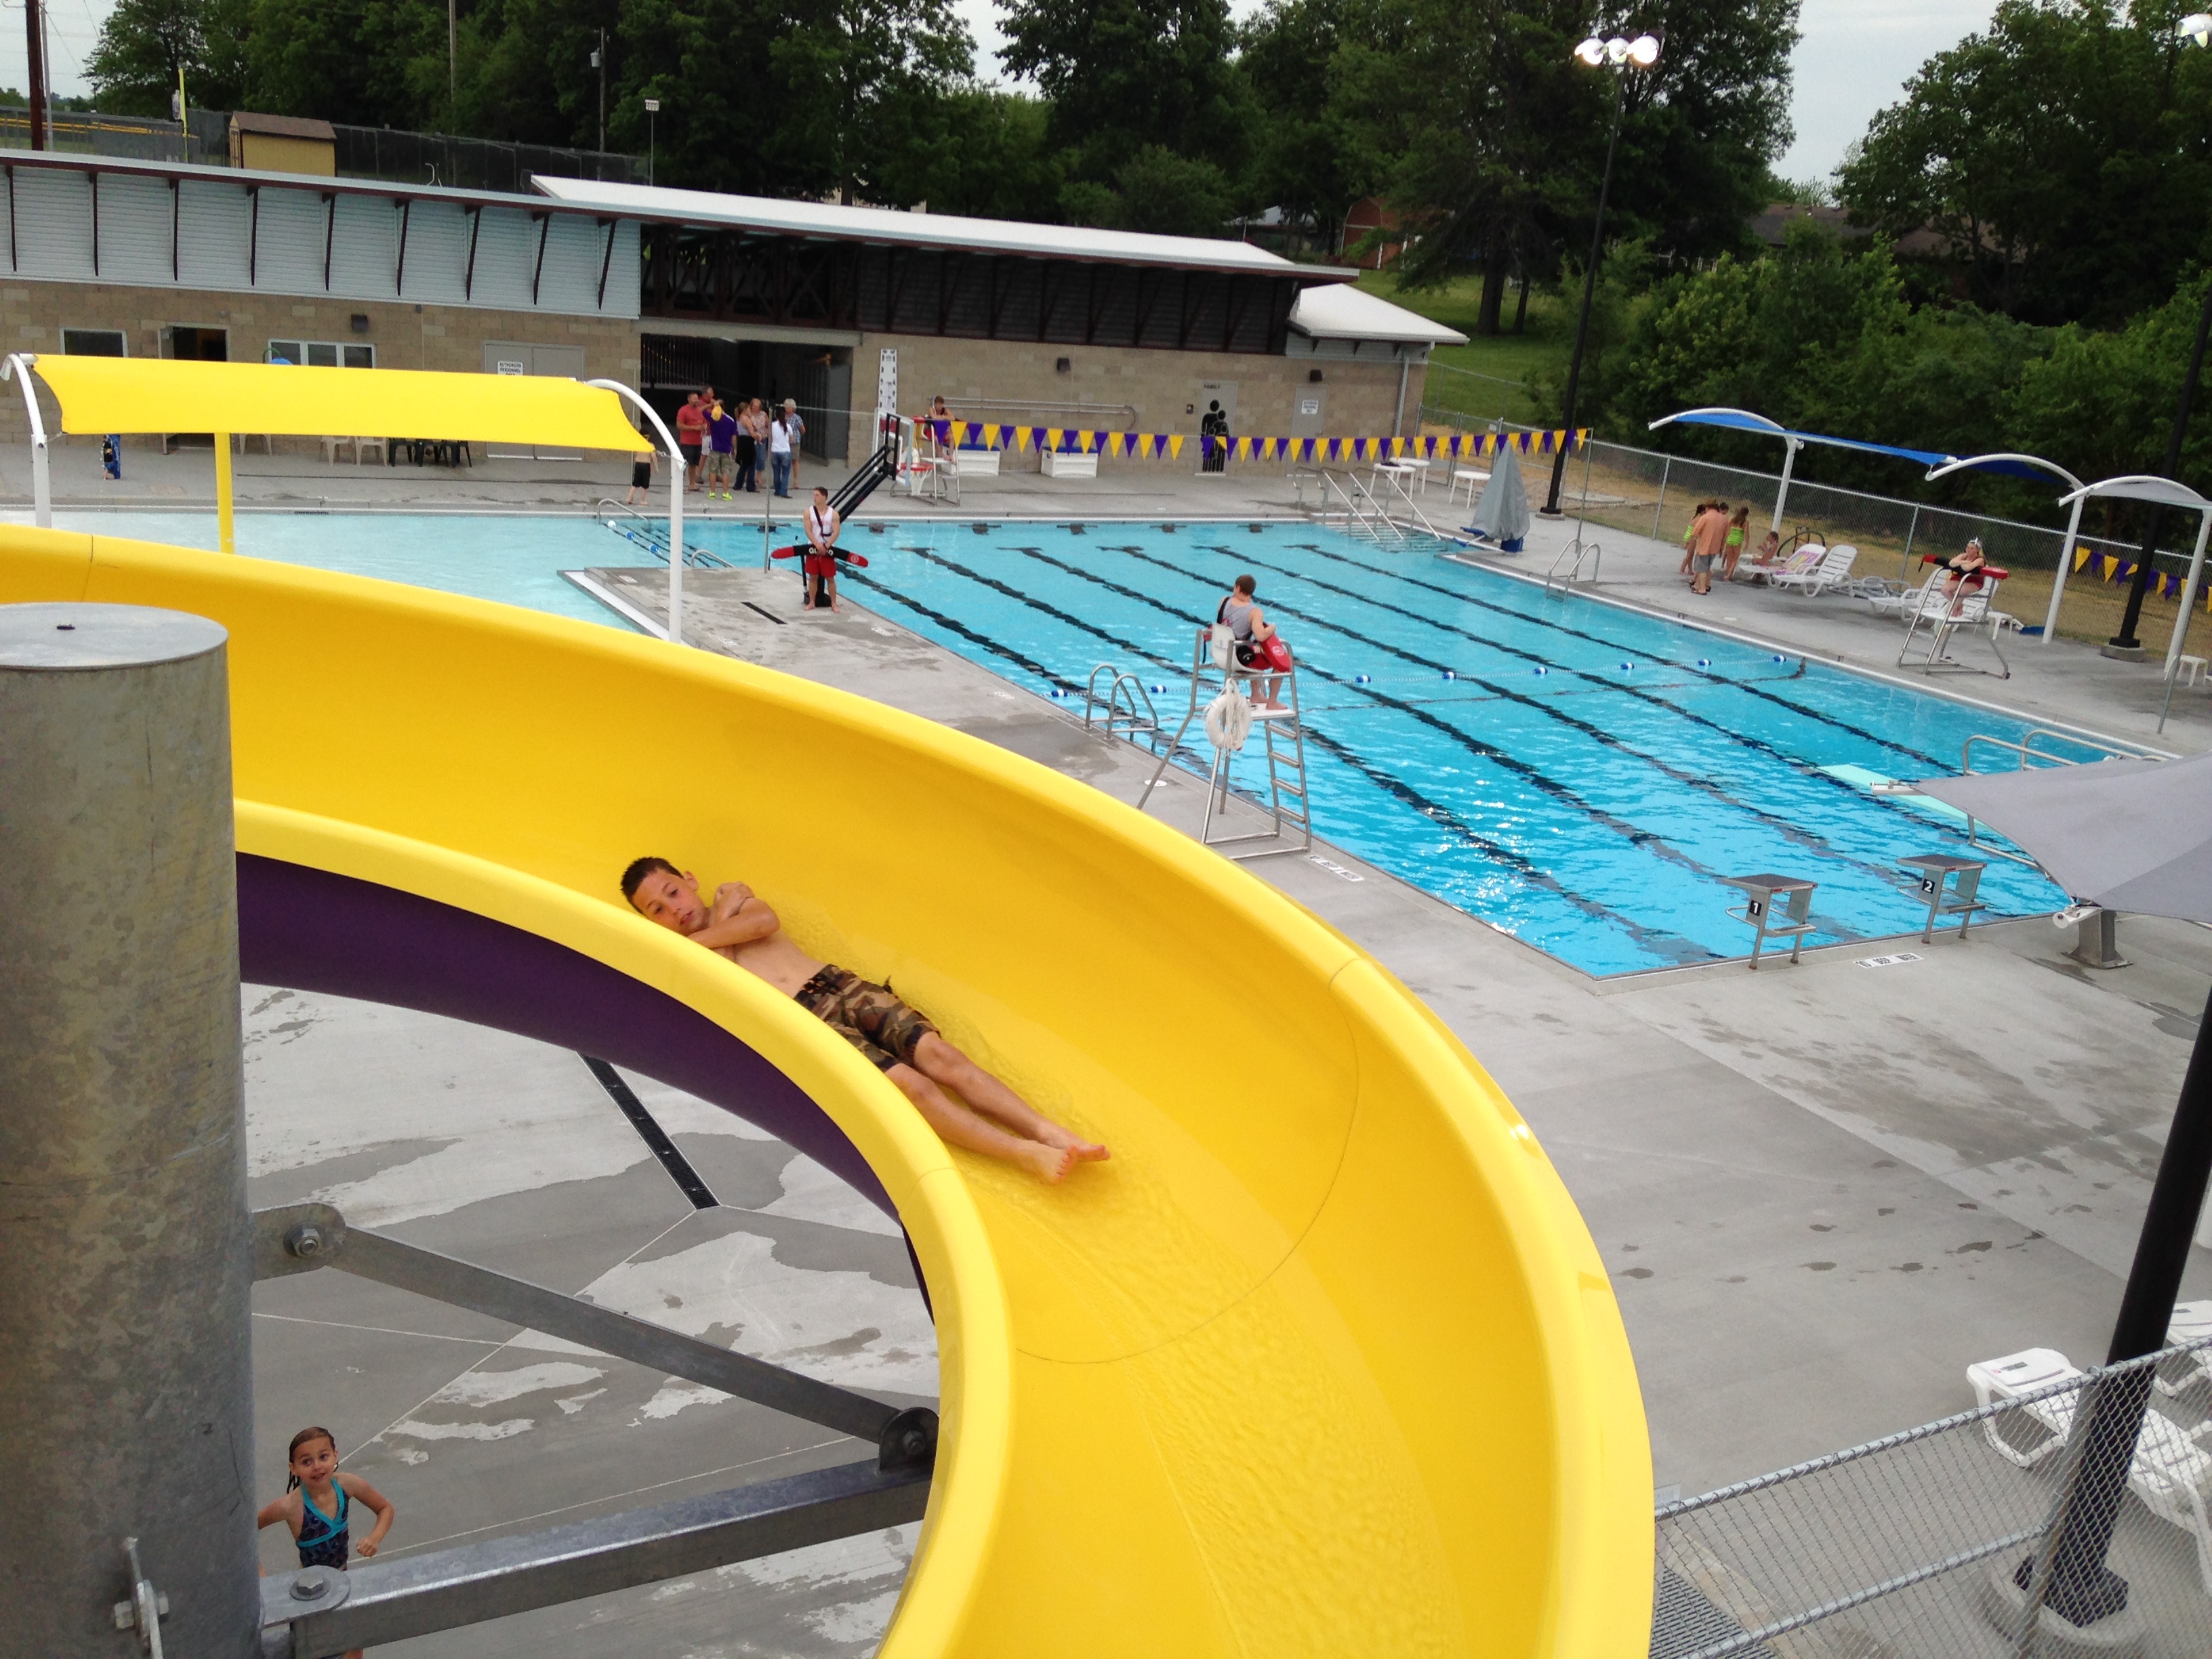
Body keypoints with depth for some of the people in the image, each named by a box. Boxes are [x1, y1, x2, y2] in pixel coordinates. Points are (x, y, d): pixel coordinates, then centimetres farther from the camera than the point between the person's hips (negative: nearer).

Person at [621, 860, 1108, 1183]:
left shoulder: (734, 896, 25)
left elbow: (767, 921, 1)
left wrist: (696, 939, 4)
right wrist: (727, 919, -3)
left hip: (839, 984, 4)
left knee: (938, 1053, -18)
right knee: (909, 1082, -24)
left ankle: (1053, 1134, -29)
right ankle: (1026, 1155, -36)